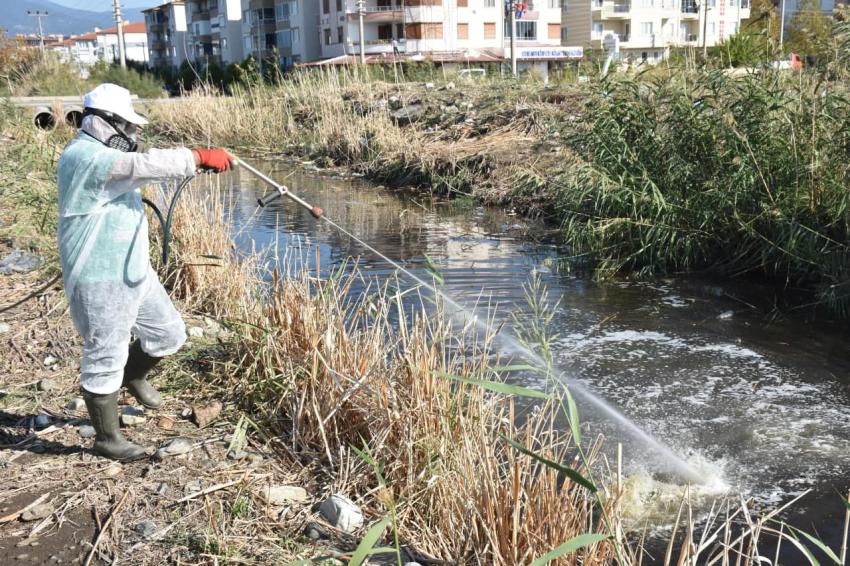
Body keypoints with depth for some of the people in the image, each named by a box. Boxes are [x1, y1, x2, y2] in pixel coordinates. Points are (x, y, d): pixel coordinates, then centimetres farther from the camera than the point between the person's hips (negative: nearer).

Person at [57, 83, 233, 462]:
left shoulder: (104, 154, 15)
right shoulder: (85, 157, -20)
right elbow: (143, 166, -30)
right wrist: (200, 157, -28)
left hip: (133, 270, 10)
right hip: (101, 279, -10)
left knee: (169, 333, 18)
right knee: (105, 358, 3)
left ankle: (133, 376, 45)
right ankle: (107, 439, 18)